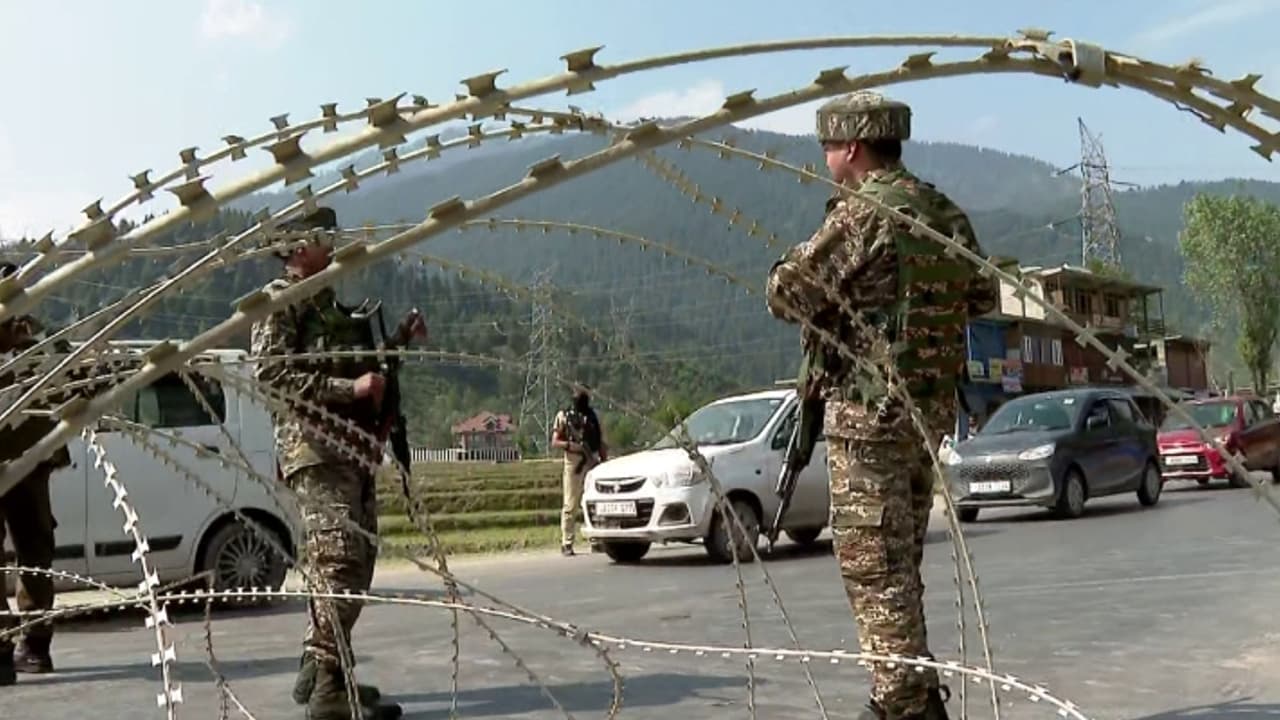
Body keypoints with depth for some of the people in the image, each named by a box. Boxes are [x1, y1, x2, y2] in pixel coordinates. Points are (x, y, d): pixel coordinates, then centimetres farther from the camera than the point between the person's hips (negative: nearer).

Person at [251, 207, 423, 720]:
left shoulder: (331, 303, 24)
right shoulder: (279, 299, -3)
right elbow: (270, 371, -16)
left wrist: (400, 339, 16)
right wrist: (350, 388, -21)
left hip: (355, 448, 9)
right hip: (316, 448, -9)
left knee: (355, 564, 12)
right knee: (339, 562, -15)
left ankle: (316, 671, 23)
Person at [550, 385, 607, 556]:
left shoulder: (593, 416, 15)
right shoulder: (563, 416, 5)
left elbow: (601, 443, 16)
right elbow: (555, 442, 0)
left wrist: (605, 463, 8)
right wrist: (570, 445, -18)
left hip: (593, 462, 4)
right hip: (574, 462, -3)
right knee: (571, 504, -4)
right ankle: (566, 543, 1)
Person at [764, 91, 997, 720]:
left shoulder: (860, 215, -14)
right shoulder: (947, 214, 11)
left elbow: (784, 293, -13)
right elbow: (983, 298, 20)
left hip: (869, 408, -8)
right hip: (933, 406, 8)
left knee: (873, 561, -2)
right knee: (901, 560, 17)